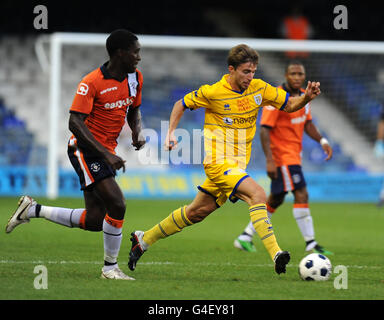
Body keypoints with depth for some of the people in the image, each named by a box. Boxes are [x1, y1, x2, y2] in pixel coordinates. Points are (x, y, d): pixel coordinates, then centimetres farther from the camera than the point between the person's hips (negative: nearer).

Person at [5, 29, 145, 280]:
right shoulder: (92, 83, -17)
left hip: (105, 152, 8)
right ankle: (110, 268, -3)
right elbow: (75, 122, -22)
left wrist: (137, 132, -1)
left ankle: (33, 210, 20)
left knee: (94, 221, 4)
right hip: (85, 149, -8)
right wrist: (106, 154, -29)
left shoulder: (135, 78, 6)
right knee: (117, 205, -18)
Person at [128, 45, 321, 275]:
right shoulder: (212, 92, -11)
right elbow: (182, 104, 4)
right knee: (258, 195, -25)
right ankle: (275, 254, -30)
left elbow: (289, 105, 8)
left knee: (197, 212, 14)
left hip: (238, 165, 6)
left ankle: (144, 239, 29)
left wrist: (307, 97, -12)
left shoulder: (259, 88, 1)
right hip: (218, 162, -6)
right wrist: (171, 133, -6)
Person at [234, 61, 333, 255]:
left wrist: (322, 141, 4)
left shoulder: (303, 96, 8)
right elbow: (264, 130, -19)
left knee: (276, 200, 14)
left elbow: (307, 124, 20)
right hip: (281, 154, -9)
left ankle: (245, 237, 23)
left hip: (294, 155, 9)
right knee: (301, 194, -15)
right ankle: (310, 243, -12)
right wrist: (269, 160, -25)